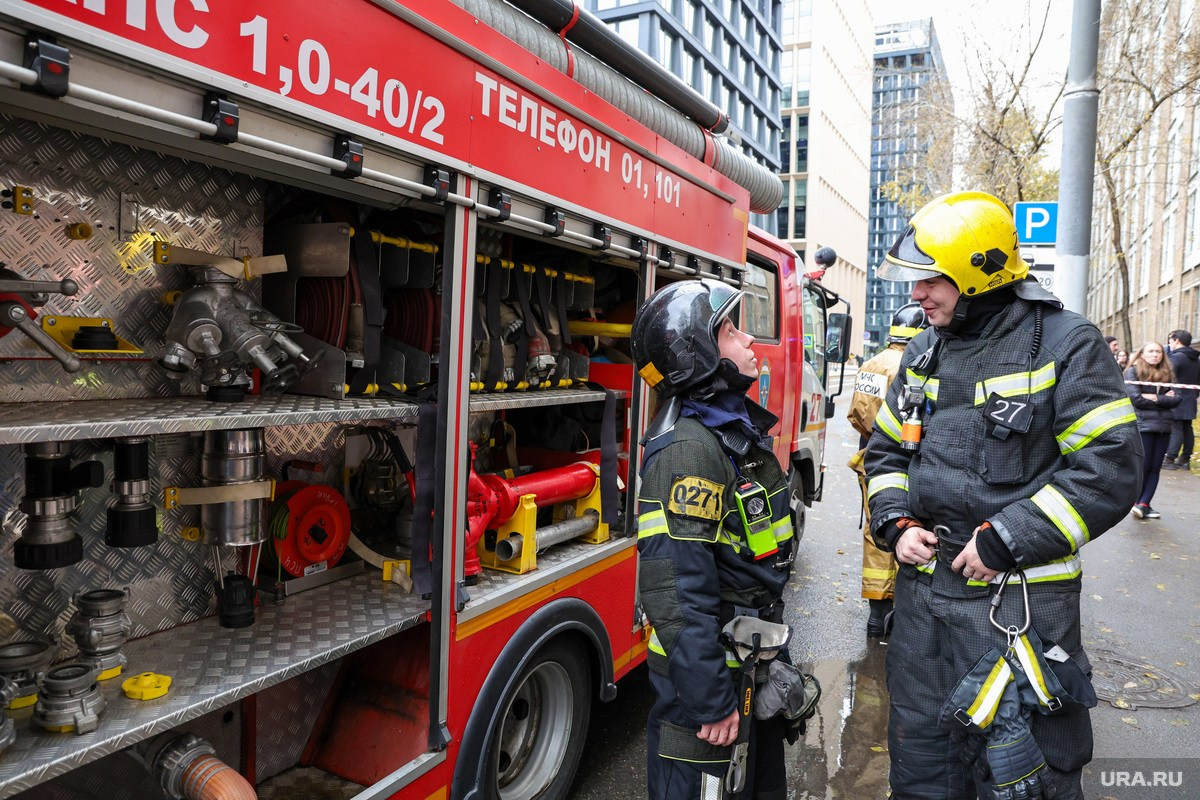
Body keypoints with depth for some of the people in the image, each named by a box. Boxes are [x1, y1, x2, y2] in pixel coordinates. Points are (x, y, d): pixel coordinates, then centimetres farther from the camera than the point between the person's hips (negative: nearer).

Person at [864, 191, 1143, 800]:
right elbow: (887, 450, 17)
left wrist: (1006, 541, -18)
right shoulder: (924, 354, 9)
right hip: (922, 591, 6)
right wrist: (896, 524, 0)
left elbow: (1108, 469, -15)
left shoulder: (1064, 347, -9)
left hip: (1019, 600, -5)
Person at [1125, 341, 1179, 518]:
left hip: (1163, 426, 5)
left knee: (1155, 468, 4)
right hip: (1143, 425, -5)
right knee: (1143, 467, -3)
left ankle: (1144, 504, 9)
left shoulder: (1167, 374, 14)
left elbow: (1176, 399, 3)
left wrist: (1155, 398, -13)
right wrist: (1164, 400, -6)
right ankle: (1136, 502, 9)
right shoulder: (1133, 371, -1)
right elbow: (1135, 398, -13)